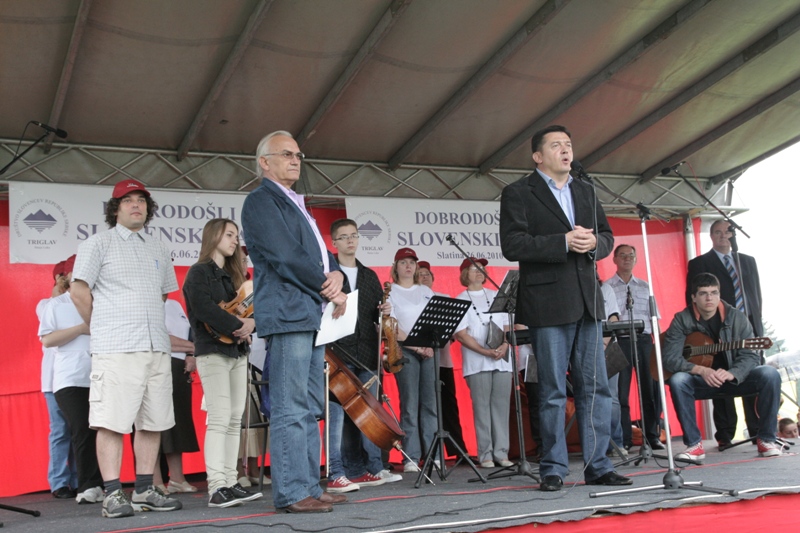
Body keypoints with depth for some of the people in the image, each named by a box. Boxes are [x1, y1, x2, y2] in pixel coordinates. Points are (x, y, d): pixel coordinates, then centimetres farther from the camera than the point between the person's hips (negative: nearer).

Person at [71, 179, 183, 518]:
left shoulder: (159, 250, 19)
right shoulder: (99, 244, 3)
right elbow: (79, 291, 0)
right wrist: (103, 329, 5)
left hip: (156, 348, 6)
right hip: (115, 349, -5)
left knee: (153, 422, 6)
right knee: (112, 422, -7)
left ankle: (144, 491, 14)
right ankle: (112, 495, -3)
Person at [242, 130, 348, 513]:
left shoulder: (296, 204, 25)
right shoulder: (261, 201, -4)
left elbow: (319, 251, 21)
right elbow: (286, 257, -14)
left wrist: (336, 274, -2)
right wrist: (330, 291, -9)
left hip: (312, 315, 10)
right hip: (287, 313, -10)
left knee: (310, 408, 10)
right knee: (291, 409, -9)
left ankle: (309, 487, 15)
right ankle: (291, 493, -5)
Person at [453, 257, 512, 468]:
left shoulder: (496, 296, 16)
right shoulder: (460, 301, 4)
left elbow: (507, 325, 13)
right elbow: (460, 334, -5)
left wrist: (504, 346, -7)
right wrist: (486, 352, -14)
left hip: (502, 360, 3)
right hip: (477, 363, -3)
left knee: (501, 405, 1)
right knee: (481, 407, -4)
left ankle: (501, 452, 5)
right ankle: (485, 454, 1)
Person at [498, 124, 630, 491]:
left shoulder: (586, 193, 19)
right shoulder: (518, 194, 0)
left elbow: (607, 236, 18)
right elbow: (512, 245, -12)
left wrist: (594, 242, -5)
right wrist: (564, 242, -18)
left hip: (587, 302, 6)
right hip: (548, 303, -5)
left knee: (596, 387, 6)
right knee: (553, 391, 0)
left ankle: (597, 466, 14)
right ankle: (553, 470, 9)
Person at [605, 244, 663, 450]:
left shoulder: (645, 287, 15)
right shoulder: (606, 287, 6)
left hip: (644, 340, 3)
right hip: (619, 341, -2)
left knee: (651, 389, 2)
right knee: (620, 392, -1)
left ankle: (653, 436, 15)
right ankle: (624, 439, 7)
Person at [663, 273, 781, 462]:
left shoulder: (736, 317, -7)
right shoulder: (682, 320, -10)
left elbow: (750, 356, -13)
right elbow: (669, 359, -18)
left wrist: (731, 374, -34)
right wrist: (701, 370, -33)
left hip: (735, 380, 1)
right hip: (702, 383, -1)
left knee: (769, 374, -25)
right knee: (677, 380, -31)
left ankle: (766, 439, -11)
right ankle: (694, 445, -22)